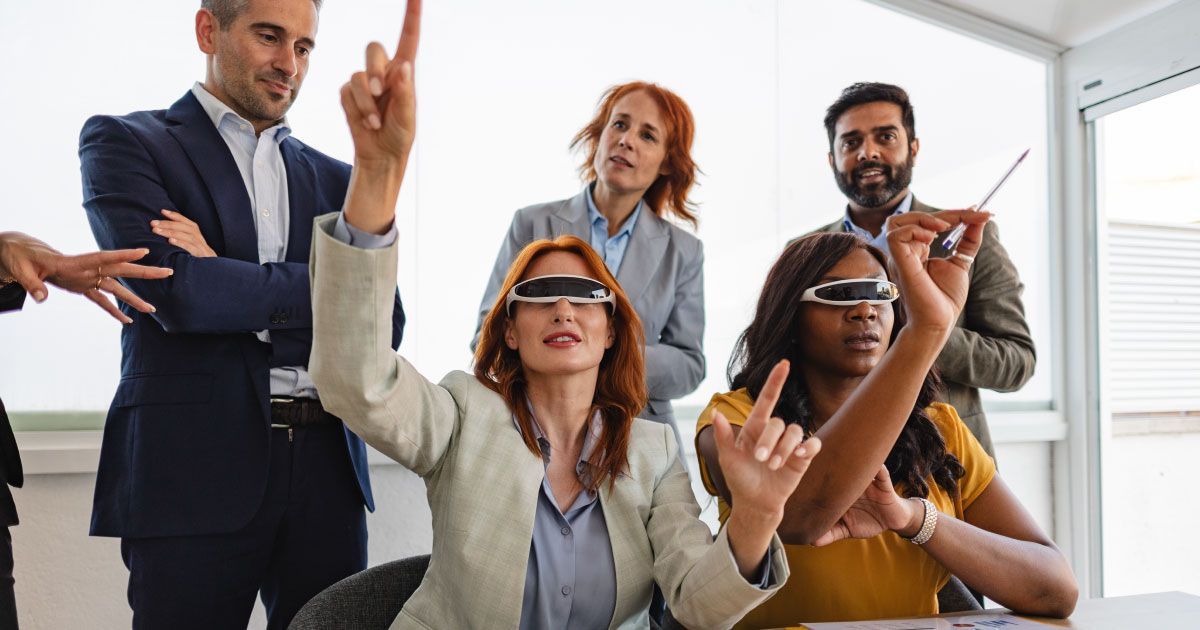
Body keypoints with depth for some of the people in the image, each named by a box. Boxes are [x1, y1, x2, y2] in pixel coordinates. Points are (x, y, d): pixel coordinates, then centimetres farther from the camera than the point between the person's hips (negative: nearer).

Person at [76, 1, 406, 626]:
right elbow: (174, 290, -13)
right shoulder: (125, 143, 4)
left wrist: (226, 280, -7)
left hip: (327, 465, 4)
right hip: (193, 464, -3)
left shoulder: (336, 179, 14)